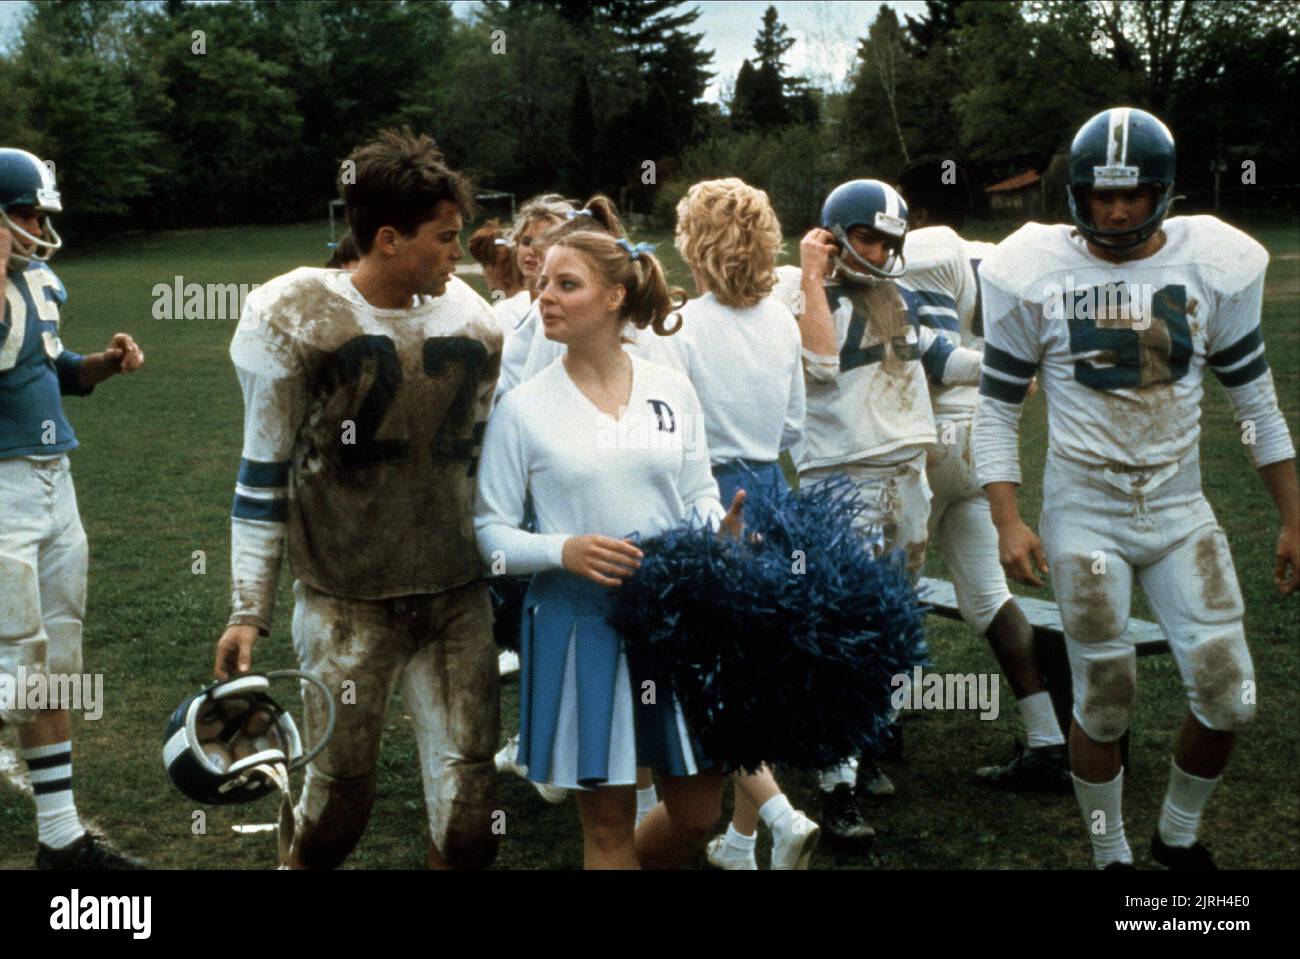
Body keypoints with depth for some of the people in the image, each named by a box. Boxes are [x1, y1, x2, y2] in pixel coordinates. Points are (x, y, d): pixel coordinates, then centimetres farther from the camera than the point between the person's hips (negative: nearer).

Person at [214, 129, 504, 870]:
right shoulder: (297, 321, -6)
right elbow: (264, 474, 0)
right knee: (338, 801, 5)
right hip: (346, 605, -3)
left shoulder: (475, 323, 5)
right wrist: (249, 610, -1)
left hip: (458, 599, 3)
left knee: (471, 805, 3)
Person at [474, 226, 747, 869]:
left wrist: (722, 529, -13)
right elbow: (490, 531, -3)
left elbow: (700, 497, 9)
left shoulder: (671, 391, 3)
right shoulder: (524, 407, -3)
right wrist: (564, 551, -21)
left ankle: (635, 861, 40)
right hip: (581, 623, -2)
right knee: (608, 822, 7)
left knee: (696, 813, 13)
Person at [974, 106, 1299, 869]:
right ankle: (1111, 855, 27)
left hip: (1181, 510, 2)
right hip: (1087, 515, -2)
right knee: (1105, 706, 4)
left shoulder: (1214, 265, -2)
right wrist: (1008, 522, -10)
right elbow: (998, 408, -1)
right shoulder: (1037, 274, -7)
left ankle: (1179, 836, 27)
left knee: (1228, 699, 0)